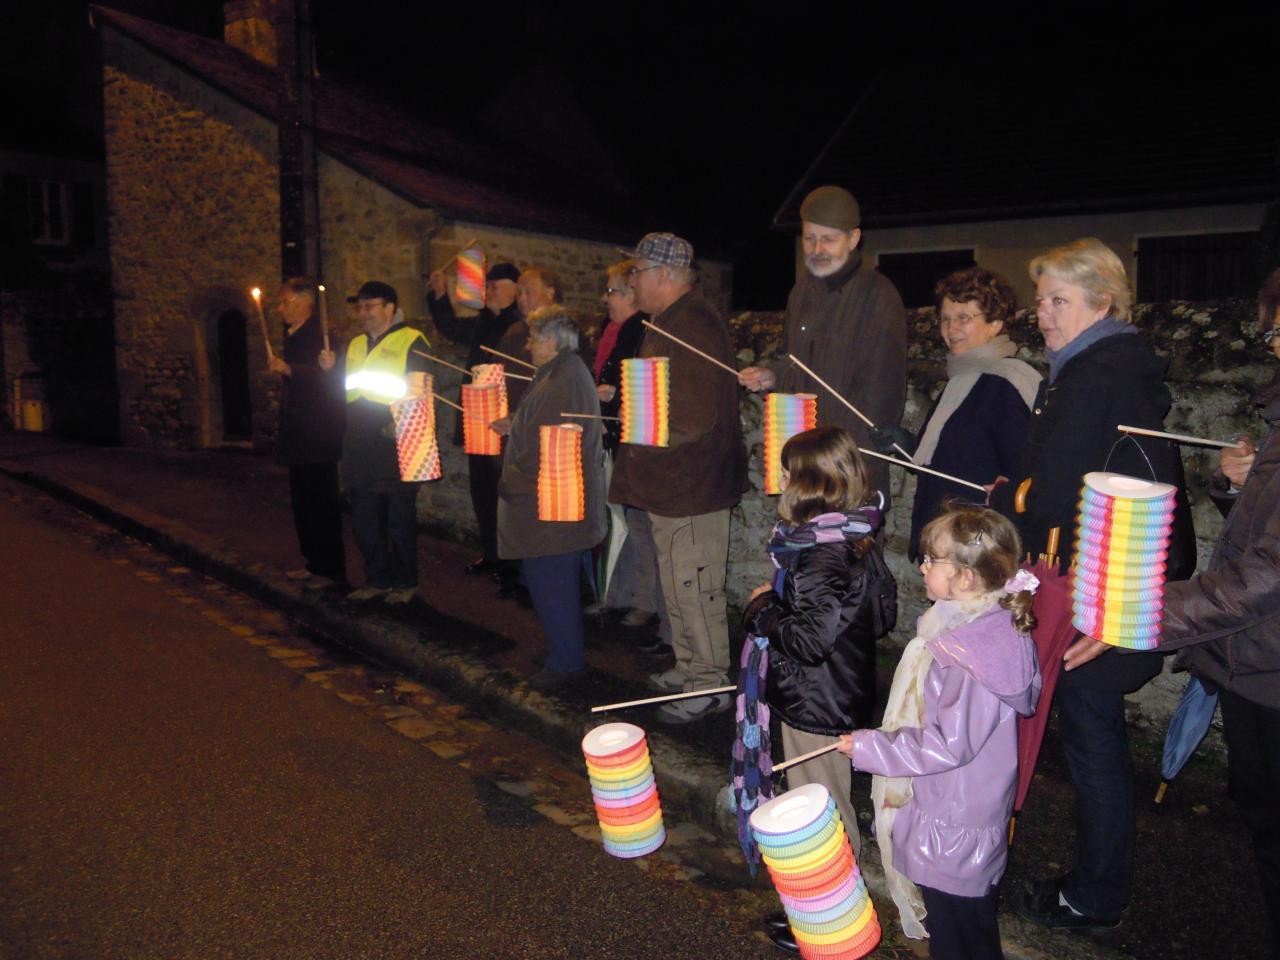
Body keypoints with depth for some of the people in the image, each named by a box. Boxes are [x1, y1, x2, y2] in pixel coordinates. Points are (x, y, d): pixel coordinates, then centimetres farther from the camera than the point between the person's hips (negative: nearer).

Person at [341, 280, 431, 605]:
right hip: (360, 445, 7)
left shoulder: (412, 341, -3)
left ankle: (405, 582, 13)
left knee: (400, 518, 0)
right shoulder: (355, 345, 19)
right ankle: (377, 579, 23)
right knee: (364, 518, 11)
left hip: (397, 442, -7)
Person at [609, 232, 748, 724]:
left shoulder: (692, 328, -21)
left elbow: (694, 417, -27)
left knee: (694, 588, 0)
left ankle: (710, 684, 13)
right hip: (673, 482, 11)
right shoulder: (671, 323, 14)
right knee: (678, 582, 20)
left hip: (692, 485, -11)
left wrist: (638, 433, -18)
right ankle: (689, 667, 34)